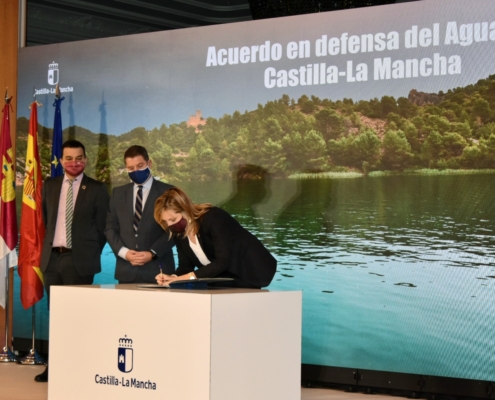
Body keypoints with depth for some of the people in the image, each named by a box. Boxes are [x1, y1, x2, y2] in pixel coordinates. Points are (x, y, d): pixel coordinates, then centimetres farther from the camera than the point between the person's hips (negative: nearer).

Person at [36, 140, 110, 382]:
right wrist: (52, 242, 14)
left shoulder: (96, 189, -3)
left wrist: (91, 254, 0)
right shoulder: (50, 186, 9)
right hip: (52, 257, 4)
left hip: (79, 260, -4)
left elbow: (102, 227, -1)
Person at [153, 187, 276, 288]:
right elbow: (185, 266, -2)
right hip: (225, 277, 7)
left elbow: (223, 262, -32)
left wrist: (189, 277, -37)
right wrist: (173, 278, -24)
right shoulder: (179, 232, -6)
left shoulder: (213, 218, -26)